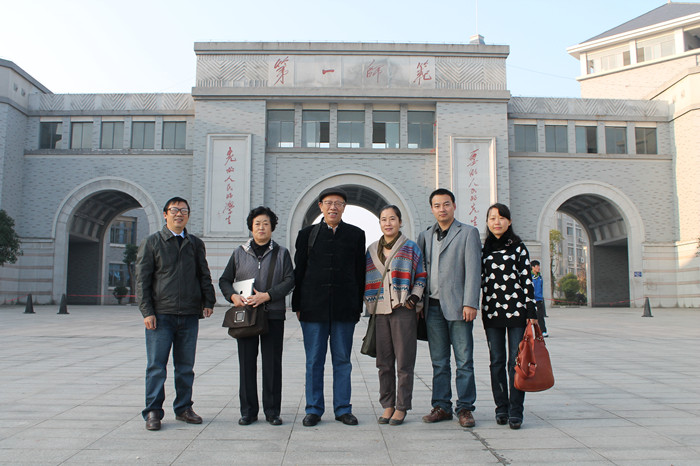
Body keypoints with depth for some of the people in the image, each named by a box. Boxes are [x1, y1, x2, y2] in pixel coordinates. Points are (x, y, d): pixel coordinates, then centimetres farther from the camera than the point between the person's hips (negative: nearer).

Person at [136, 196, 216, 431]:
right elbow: (142, 279, 0)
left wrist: (208, 302, 2)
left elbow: (204, 275, 16)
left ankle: (183, 408, 21)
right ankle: (153, 412, 11)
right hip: (161, 315, -3)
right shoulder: (151, 242, 5)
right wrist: (147, 311, -8)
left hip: (189, 315, 3)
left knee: (186, 367, 9)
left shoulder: (196, 244, 14)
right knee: (156, 366, 1)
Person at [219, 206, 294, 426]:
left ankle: (272, 411, 12)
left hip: (273, 315, -1)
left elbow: (289, 280, -2)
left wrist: (267, 295, -15)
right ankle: (248, 411, 13)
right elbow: (224, 280, 13)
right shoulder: (239, 253, 12)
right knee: (246, 363, 3)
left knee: (272, 363, 1)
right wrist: (233, 296, -7)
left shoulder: (281, 253, 8)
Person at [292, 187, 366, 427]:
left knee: (342, 360, 6)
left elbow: (360, 272, 8)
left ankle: (343, 409, 17)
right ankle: (314, 409, 16)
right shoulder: (307, 234, 8)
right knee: (314, 361, 6)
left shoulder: (356, 234, 8)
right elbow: (298, 270, 8)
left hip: (344, 308, 0)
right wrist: (297, 305, 3)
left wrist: (358, 306, 4)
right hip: (313, 307, 0)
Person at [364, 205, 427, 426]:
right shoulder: (372, 250, 14)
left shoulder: (410, 248, 3)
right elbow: (368, 279, 18)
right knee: (384, 362, 7)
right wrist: (369, 303, 7)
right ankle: (387, 405, 17)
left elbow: (421, 277, 5)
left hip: (403, 309, -3)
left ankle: (402, 407, 9)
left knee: (404, 362, -1)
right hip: (381, 311, 4)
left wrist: (414, 297, -8)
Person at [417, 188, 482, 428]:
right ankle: (441, 406, 16)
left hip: (457, 306, -4)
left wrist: (470, 303, -12)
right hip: (433, 307, 4)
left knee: (464, 361, 1)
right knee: (439, 362, 8)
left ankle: (465, 408, 10)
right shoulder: (425, 236, 16)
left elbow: (473, 270, -5)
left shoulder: (468, 233, 3)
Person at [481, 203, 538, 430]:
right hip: (491, 311, 3)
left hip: (516, 310, -2)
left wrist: (531, 310, -4)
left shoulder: (518, 247, 4)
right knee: (497, 362, 6)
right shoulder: (484, 250, 11)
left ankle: (515, 411, 7)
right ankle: (501, 407, 17)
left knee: (516, 361, -1)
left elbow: (527, 280, 1)